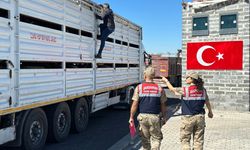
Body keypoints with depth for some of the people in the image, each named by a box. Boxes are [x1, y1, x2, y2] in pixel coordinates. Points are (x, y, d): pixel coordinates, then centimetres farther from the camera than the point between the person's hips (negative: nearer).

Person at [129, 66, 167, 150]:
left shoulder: (139, 87, -3)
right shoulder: (159, 89, -1)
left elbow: (134, 104, -5)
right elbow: (163, 105, 4)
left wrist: (131, 117, 4)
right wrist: (164, 117, 16)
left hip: (143, 116, 1)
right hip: (155, 117, 0)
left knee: (145, 139, 16)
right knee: (156, 138, 12)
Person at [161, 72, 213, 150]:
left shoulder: (185, 90, -11)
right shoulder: (203, 90, 2)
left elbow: (173, 89, 2)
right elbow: (207, 102, 14)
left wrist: (166, 81, 17)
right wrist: (210, 112, 31)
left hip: (188, 118, -4)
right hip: (200, 117, 4)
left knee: (185, 139, 8)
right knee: (198, 140, 11)